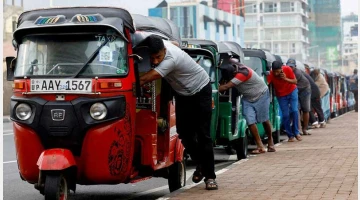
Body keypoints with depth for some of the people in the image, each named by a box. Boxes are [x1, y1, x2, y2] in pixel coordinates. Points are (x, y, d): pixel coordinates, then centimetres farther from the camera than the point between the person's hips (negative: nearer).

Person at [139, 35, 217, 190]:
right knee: (184, 133, 2)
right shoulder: (156, 47, -19)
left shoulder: (172, 58, -39)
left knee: (203, 135, -11)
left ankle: (210, 176, -5)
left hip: (201, 91, -7)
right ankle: (200, 164, 24)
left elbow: (145, 79, -42)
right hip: (182, 94, 7)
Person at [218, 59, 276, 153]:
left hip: (261, 95, -6)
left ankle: (270, 142, 29)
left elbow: (226, 87, -41)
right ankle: (260, 146, -5)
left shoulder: (243, 72, -37)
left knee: (264, 120, 6)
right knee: (250, 121, -8)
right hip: (248, 98, 6)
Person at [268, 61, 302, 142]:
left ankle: (296, 132, 1)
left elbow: (295, 81, -17)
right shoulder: (271, 74, -26)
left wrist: (285, 79, -34)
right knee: (285, 115, -4)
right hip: (281, 95, 0)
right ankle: (290, 135, 8)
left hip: (292, 91, 0)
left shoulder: (287, 69, -25)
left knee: (294, 110, -12)